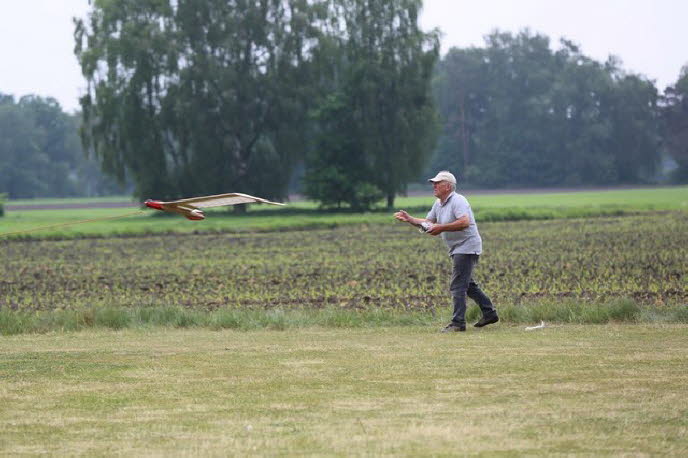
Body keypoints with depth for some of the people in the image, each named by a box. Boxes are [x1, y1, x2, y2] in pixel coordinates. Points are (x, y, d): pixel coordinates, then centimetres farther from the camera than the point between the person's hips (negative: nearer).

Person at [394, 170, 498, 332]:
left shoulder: (457, 201, -17)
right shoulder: (438, 204, 13)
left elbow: (465, 222, -32)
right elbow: (427, 222, 22)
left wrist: (441, 228, -30)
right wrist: (409, 219, 9)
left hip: (467, 247, -10)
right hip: (457, 250, 10)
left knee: (458, 286, -12)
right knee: (468, 285, 18)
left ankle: (458, 323, -12)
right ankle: (489, 313, 27)